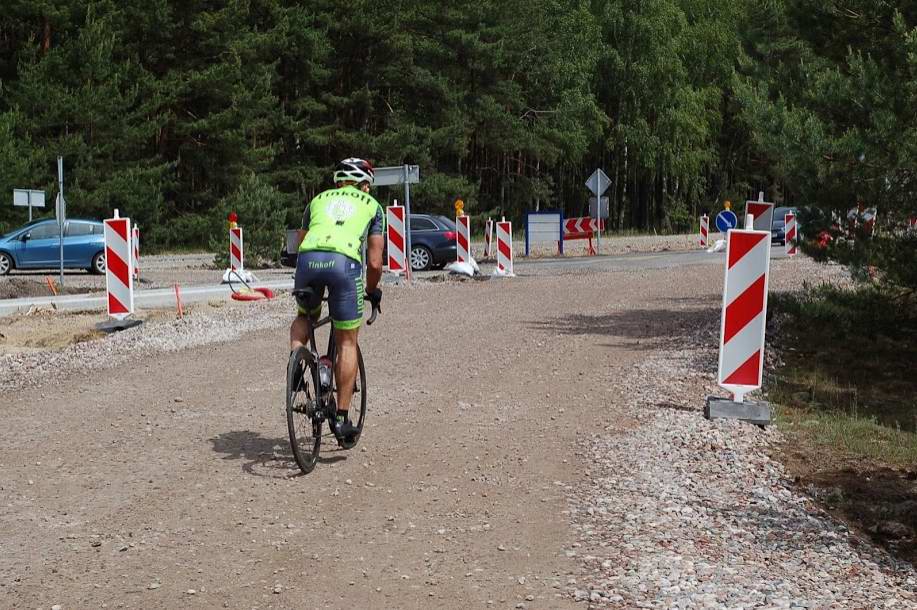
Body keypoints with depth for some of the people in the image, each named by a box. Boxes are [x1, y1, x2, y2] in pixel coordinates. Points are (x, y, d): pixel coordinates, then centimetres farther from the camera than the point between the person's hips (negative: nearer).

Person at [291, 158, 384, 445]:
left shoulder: (319, 199, 32)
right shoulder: (372, 206, 25)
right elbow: (374, 263, 19)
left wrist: (307, 280, 45)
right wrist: (372, 291, 37)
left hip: (308, 258, 2)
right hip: (344, 261, -2)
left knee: (304, 317, 31)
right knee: (347, 343, 11)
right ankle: (342, 417, 11)